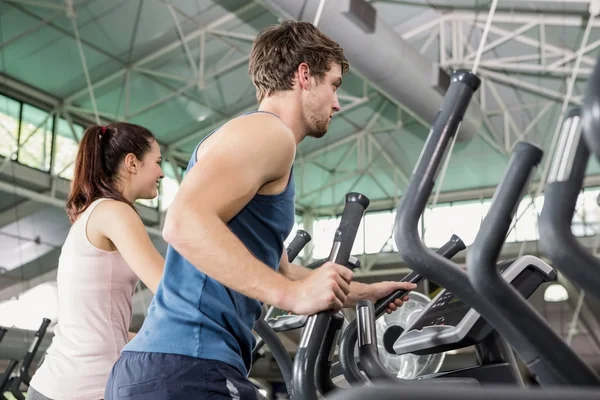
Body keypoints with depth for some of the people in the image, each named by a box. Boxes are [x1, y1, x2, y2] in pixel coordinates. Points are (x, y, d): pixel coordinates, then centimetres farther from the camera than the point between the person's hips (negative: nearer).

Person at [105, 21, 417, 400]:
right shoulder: (269, 132, -7)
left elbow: (279, 272, 33)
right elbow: (185, 223, -24)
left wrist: (367, 291, 39)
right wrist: (293, 294, -26)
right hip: (186, 368, -11)